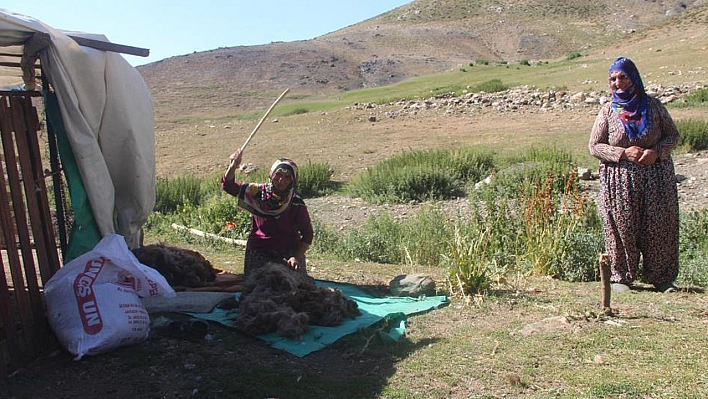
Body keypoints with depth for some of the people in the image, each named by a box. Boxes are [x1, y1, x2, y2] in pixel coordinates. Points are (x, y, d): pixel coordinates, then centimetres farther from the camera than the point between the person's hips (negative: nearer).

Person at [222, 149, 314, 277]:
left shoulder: (297, 204, -6)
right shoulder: (257, 192, -1)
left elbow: (307, 234, -3)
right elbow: (228, 185, -2)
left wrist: (297, 257, -15)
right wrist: (233, 166, -19)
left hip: (289, 254, 0)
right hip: (258, 253, 1)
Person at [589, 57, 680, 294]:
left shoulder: (653, 105, 6)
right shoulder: (608, 111, 3)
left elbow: (673, 135, 9)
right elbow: (594, 146, 1)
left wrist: (656, 151, -11)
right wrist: (624, 153, -13)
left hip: (657, 177, 2)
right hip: (619, 179, -1)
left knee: (660, 227, 2)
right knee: (622, 229, -2)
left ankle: (661, 277, 16)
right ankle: (621, 277, 10)